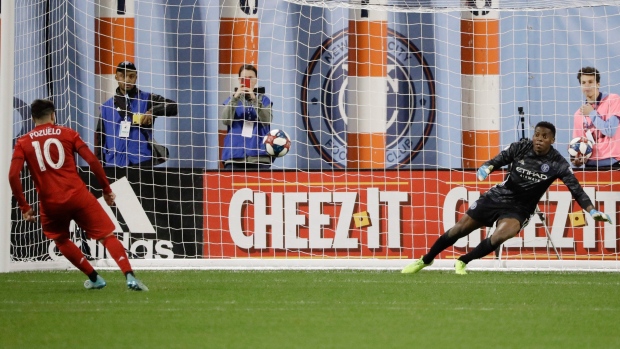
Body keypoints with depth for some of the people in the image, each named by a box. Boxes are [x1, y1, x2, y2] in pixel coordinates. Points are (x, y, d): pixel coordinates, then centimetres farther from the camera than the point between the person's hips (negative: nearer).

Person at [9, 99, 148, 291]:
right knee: (108, 236, 2)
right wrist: (107, 189, 8)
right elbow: (92, 161, -1)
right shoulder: (67, 133, 6)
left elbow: (13, 175, -4)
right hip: (78, 195, -1)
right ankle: (129, 276, -16)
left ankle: (94, 278, 27)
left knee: (61, 239, 28)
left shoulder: (23, 142, 8)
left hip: (50, 203, 1)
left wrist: (24, 206, 3)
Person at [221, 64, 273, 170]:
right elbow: (226, 120, -5)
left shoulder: (263, 99, 9)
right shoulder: (232, 99, 11)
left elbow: (266, 121, -7)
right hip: (235, 156, 1)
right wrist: (235, 98, -16)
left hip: (259, 156, -1)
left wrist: (254, 99, -18)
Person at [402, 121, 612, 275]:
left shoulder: (557, 164, -15)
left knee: (501, 235, -31)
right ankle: (425, 261, 23)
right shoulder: (520, 148, -9)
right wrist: (487, 167, -35)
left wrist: (592, 210, -32)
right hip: (497, 197, 2)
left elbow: (575, 188, -20)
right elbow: (500, 160, -10)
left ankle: (462, 262, -10)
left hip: (519, 209, -2)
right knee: (459, 230, 4)